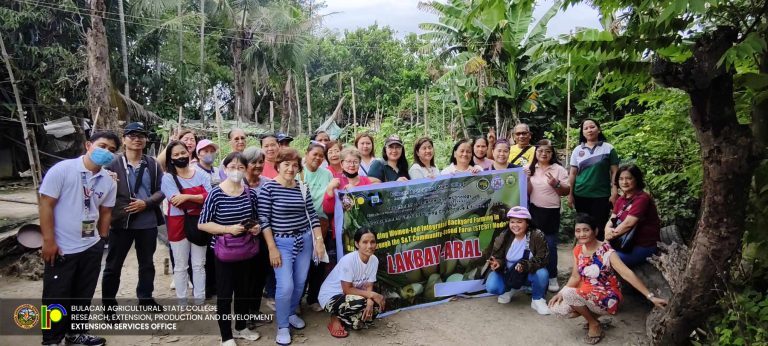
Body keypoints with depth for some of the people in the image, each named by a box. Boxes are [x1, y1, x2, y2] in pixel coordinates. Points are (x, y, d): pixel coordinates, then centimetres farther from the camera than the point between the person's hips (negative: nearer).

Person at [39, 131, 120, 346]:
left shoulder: (108, 181, 2)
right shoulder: (62, 169, -12)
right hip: (62, 248, -5)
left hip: (91, 248, 5)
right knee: (56, 297, 7)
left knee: (83, 295, 17)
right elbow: (46, 204, -13)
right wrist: (49, 241, -15)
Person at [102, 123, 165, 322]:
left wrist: (146, 203, -12)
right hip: (121, 222, -3)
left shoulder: (152, 164, 3)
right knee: (113, 265, 8)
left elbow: (161, 190, 2)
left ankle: (146, 298, 34)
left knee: (147, 263, 17)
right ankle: (109, 305, 23)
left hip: (148, 222, 4)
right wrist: (116, 210, -18)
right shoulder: (113, 163, -8)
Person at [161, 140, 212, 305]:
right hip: (178, 225, -2)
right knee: (181, 266, 9)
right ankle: (182, 302, 22)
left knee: (199, 265, 11)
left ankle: (200, 301, 22)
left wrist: (187, 196, -20)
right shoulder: (168, 177, -6)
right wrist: (201, 199, -13)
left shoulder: (201, 174, 3)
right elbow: (177, 202, -17)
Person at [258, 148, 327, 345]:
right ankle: (282, 326, 12)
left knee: (300, 283, 12)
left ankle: (291, 314, 37)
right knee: (286, 286, -9)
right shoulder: (268, 188, -10)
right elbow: (263, 220, -11)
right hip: (282, 242, -4)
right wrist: (272, 248, -14)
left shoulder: (302, 188, 3)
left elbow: (312, 215, 7)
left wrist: (319, 240, 2)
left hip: (304, 240, 5)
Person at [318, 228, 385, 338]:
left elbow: (369, 286, -7)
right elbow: (347, 289, -25)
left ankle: (345, 320, 7)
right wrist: (372, 294, -26)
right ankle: (336, 318, -4)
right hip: (331, 296, -7)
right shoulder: (348, 260, -29)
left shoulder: (374, 260, -10)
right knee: (358, 302, -36)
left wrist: (370, 302, -27)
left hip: (351, 296, 7)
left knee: (379, 304, -14)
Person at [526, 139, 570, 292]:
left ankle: (552, 277, 11)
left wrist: (556, 184, -19)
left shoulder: (559, 169, -1)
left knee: (550, 245, 1)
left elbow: (566, 191, -2)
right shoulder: (530, 169, 4)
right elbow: (527, 192, 1)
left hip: (551, 212, -2)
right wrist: (527, 179, -15)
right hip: (534, 211, 2)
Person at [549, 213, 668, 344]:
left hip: (607, 298, -6)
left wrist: (651, 296, -35)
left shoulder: (606, 252, -19)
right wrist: (561, 293, -11)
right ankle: (591, 315, 12)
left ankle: (594, 325, -3)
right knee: (557, 307, -13)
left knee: (568, 294, -28)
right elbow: (575, 277, 4)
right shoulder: (578, 250, 0)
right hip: (586, 296, 6)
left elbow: (627, 274, -27)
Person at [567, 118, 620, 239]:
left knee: (599, 228, 0)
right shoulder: (577, 150, 7)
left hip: (602, 196, -2)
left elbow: (614, 172, 0)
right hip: (581, 195, 2)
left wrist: (614, 193, -6)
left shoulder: (608, 148, 1)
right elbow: (572, 173, 8)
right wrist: (570, 194, 4)